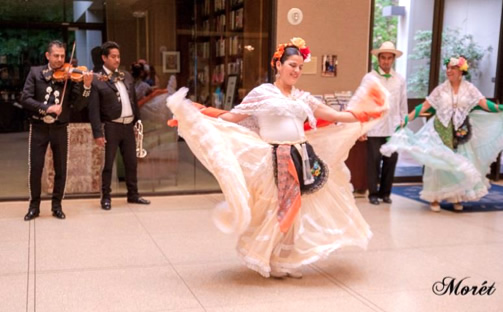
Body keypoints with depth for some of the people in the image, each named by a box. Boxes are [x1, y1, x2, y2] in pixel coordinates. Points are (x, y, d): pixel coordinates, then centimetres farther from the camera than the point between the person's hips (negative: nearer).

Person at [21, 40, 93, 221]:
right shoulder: (35, 72, 0)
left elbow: (78, 105, -7)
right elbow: (25, 99, -8)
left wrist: (86, 86, -21)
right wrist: (46, 107, -22)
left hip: (59, 128, 1)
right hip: (39, 127, -1)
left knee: (61, 169, 6)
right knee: (35, 168, 3)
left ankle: (57, 206, 20)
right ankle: (34, 206, 19)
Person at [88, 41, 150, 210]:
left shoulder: (127, 76, 11)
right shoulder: (97, 80, -8)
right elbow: (94, 110, -11)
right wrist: (98, 133, -15)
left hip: (128, 126, 6)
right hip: (111, 127, -6)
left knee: (131, 162, 13)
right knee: (108, 164, 4)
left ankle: (133, 194, 25)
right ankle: (106, 197, 15)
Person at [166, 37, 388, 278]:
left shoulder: (303, 98, 14)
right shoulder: (262, 93, 0)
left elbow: (334, 116, 16)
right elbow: (231, 118, 0)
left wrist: (363, 115, 11)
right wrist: (197, 119, -6)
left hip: (302, 159, 5)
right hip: (274, 160, -5)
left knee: (296, 209, 9)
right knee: (274, 209, 1)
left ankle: (288, 261, 25)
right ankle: (269, 261, 21)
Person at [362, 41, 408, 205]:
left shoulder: (400, 79, 7)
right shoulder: (369, 78, -1)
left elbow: (403, 105, 10)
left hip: (394, 128, 3)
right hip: (374, 128, -2)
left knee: (391, 161, 6)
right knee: (374, 161, 1)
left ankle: (385, 192, 20)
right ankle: (373, 193, 14)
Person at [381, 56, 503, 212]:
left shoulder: (469, 89, 1)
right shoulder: (440, 89, 0)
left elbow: (484, 104, -7)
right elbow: (424, 107, -3)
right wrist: (406, 119, -10)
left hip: (461, 133, 1)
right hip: (441, 130, -1)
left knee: (460, 164, 5)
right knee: (439, 163, 1)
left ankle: (457, 197, 18)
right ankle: (435, 198, 9)